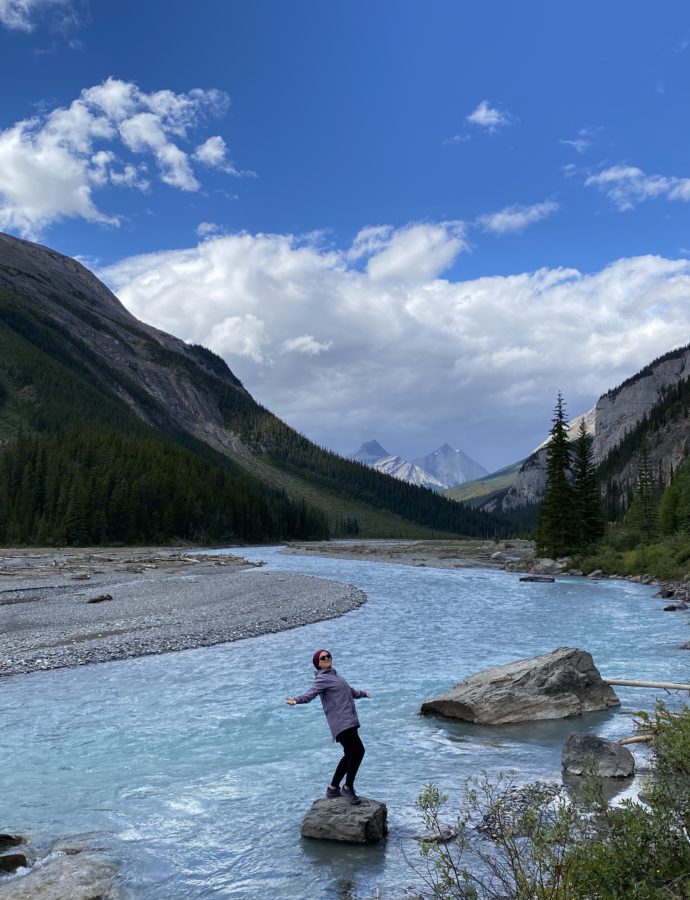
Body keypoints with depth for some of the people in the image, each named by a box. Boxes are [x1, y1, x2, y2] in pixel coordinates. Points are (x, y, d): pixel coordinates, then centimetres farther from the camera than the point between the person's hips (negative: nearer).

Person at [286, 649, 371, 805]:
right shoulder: (321, 679, -7)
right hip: (341, 722, -9)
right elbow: (310, 694, -25)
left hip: (349, 721, 10)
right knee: (358, 750, -18)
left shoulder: (334, 675, 20)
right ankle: (348, 788, -5)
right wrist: (296, 700, -45)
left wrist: (362, 693, 56)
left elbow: (350, 692, 38)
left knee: (349, 755, 14)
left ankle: (333, 789, 25)